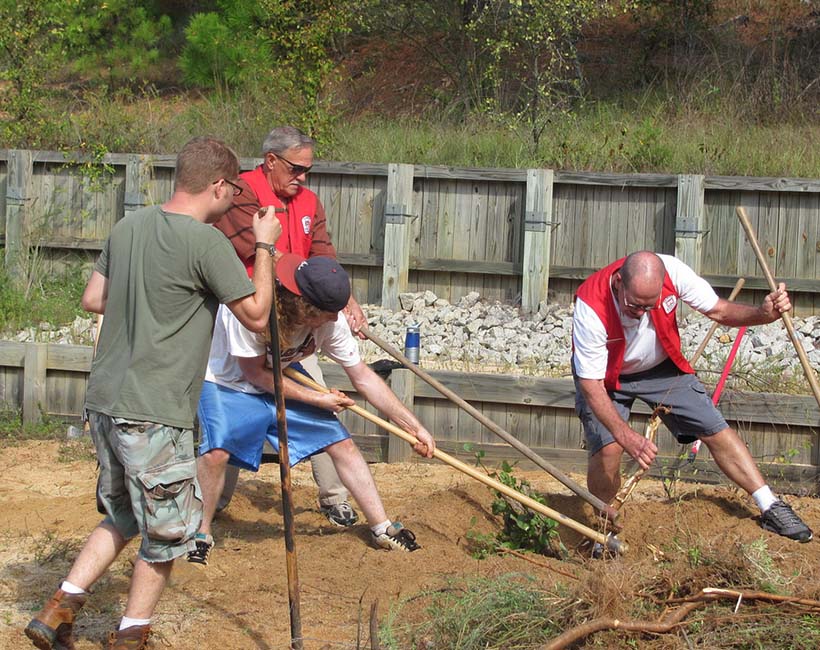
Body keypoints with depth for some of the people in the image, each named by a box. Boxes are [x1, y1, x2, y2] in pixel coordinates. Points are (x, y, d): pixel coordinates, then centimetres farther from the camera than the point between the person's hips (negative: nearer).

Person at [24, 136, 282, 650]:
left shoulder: (130, 227, 8)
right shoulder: (206, 242, -15)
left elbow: (93, 299, 17)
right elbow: (257, 316, -8)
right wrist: (265, 247, 2)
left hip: (104, 401, 8)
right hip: (153, 414, -8)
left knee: (123, 516, 23)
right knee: (169, 530, 9)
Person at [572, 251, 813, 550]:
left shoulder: (672, 272, -30)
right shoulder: (591, 306, -37)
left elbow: (719, 310, -14)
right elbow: (591, 384, -34)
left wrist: (763, 313, -34)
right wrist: (626, 437, -45)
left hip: (661, 366, 3)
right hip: (604, 376, -3)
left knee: (717, 430, -1)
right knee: (607, 448, -23)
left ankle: (771, 508, 11)